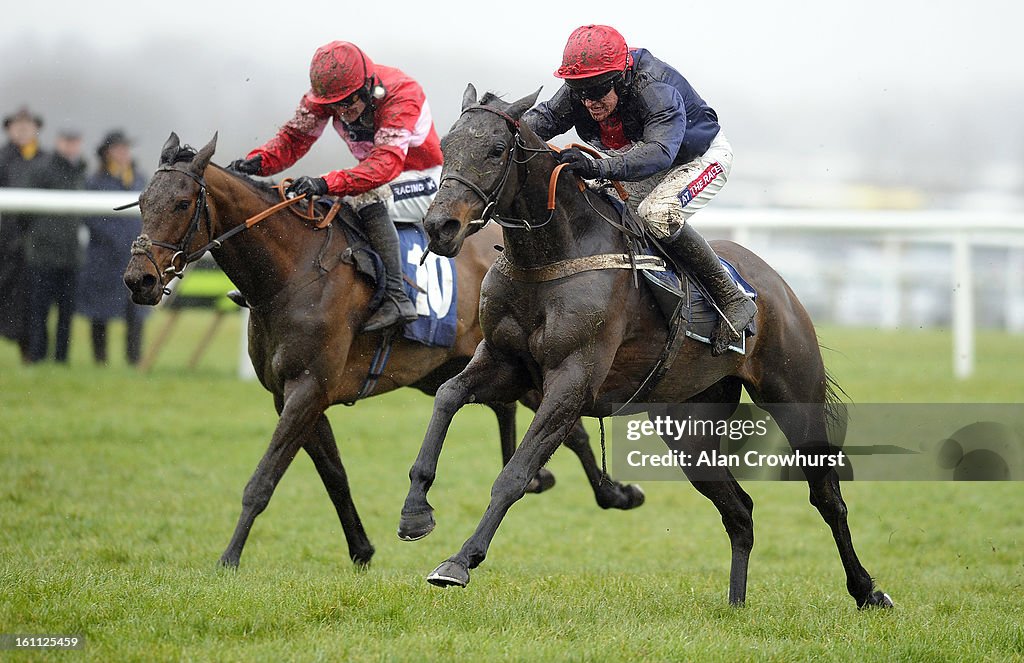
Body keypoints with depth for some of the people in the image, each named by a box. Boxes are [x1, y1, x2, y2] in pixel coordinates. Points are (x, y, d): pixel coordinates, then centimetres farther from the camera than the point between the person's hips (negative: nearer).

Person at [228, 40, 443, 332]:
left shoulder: (401, 95, -32)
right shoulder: (326, 92, -12)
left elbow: (387, 162, -43)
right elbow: (295, 137, -10)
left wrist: (327, 183, -55)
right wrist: (258, 161, -31)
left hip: (423, 181, -7)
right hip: (379, 178, 7)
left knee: (365, 198, -34)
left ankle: (396, 297, -37)